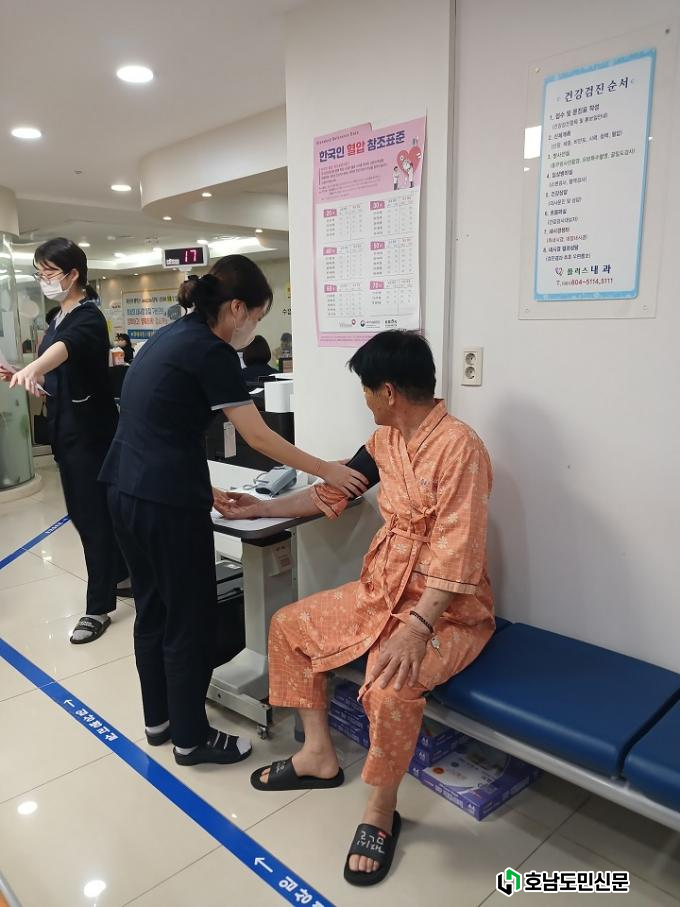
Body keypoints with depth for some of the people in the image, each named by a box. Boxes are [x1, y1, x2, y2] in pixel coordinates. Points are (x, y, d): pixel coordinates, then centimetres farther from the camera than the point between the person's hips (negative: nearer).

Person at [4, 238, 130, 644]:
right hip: (67, 428, 9)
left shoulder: (88, 318, -16)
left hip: (91, 431, -9)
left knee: (94, 515, -2)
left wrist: (35, 366, -59)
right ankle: (123, 574, 34)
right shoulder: (58, 318, 11)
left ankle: (99, 607, 9)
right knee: (86, 512, 16)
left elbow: (66, 347, -40)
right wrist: (24, 376, 2)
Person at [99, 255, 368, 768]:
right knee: (191, 619, 6)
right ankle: (191, 738, 23)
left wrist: (198, 488, 16)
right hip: (165, 502, -9)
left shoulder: (171, 337, 13)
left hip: (125, 490, 10)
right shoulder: (211, 351, -13)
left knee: (153, 609, 20)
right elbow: (259, 438, -12)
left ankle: (158, 720, 37)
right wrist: (327, 471, -3)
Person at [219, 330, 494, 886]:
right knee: (289, 626, 9)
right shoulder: (387, 438, 4)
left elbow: (457, 553, -28)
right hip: (380, 591, 9)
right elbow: (334, 491, 16)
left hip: (448, 611, -9)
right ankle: (319, 756, 22)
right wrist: (262, 509, 20)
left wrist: (416, 629, -35)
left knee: (391, 688, -34)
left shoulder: (458, 446, -23)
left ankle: (381, 813, -3)